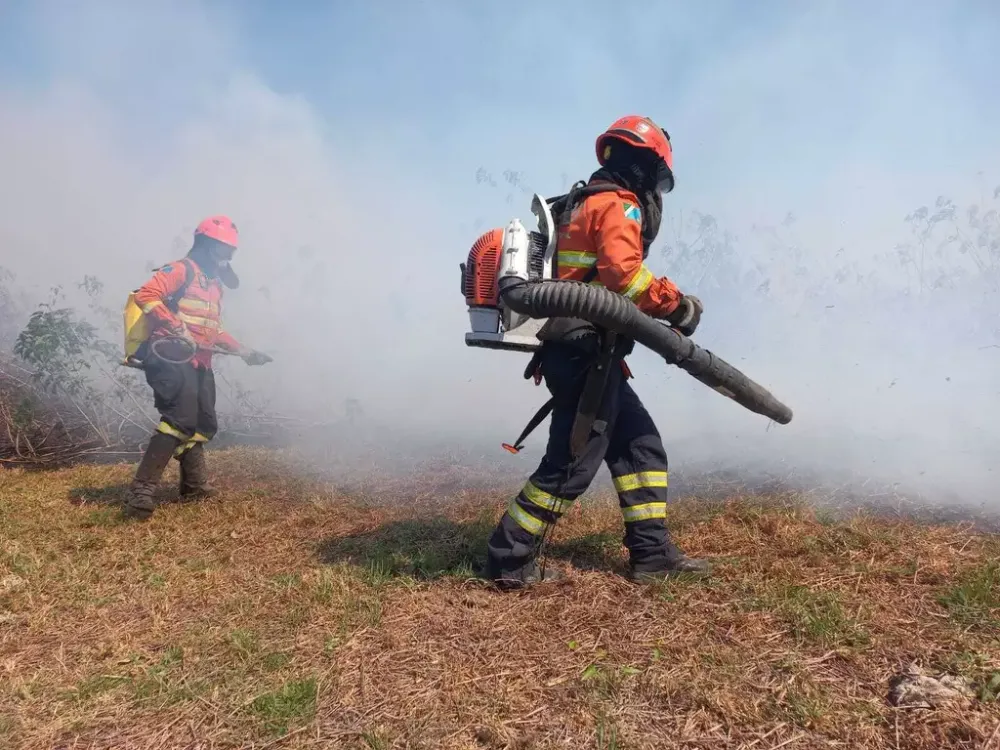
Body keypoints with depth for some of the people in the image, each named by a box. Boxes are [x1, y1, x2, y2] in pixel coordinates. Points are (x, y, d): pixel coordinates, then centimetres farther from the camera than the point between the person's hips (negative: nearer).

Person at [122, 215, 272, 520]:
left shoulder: (215, 283, 24)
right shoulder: (181, 270, -4)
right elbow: (145, 295, -19)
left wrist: (243, 351, 25)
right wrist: (176, 328, -26)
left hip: (198, 362, 10)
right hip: (173, 357, -10)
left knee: (203, 423, 13)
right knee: (180, 419, -21)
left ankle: (195, 485, 27)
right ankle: (141, 490, -19)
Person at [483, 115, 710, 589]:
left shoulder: (584, 203, 23)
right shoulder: (619, 204, -7)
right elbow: (623, 273, -23)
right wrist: (676, 303, -12)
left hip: (574, 350, 10)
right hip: (587, 353, -10)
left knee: (640, 444, 12)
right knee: (573, 462, -5)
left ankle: (651, 553, 16)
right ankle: (509, 560, 4)